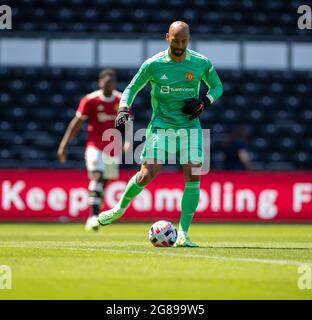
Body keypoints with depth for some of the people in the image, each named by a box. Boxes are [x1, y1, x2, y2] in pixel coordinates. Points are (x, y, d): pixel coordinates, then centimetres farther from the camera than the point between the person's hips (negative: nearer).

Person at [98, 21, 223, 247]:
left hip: (190, 126, 1)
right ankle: (121, 207, 19)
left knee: (193, 177, -13)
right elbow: (132, 89, 7)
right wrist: (124, 110, -11)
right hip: (160, 125, -1)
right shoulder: (153, 64, -4)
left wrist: (204, 102, -5)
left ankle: (183, 233, -6)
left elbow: (217, 87, 15)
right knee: (147, 175, -11)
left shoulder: (202, 63, -1)